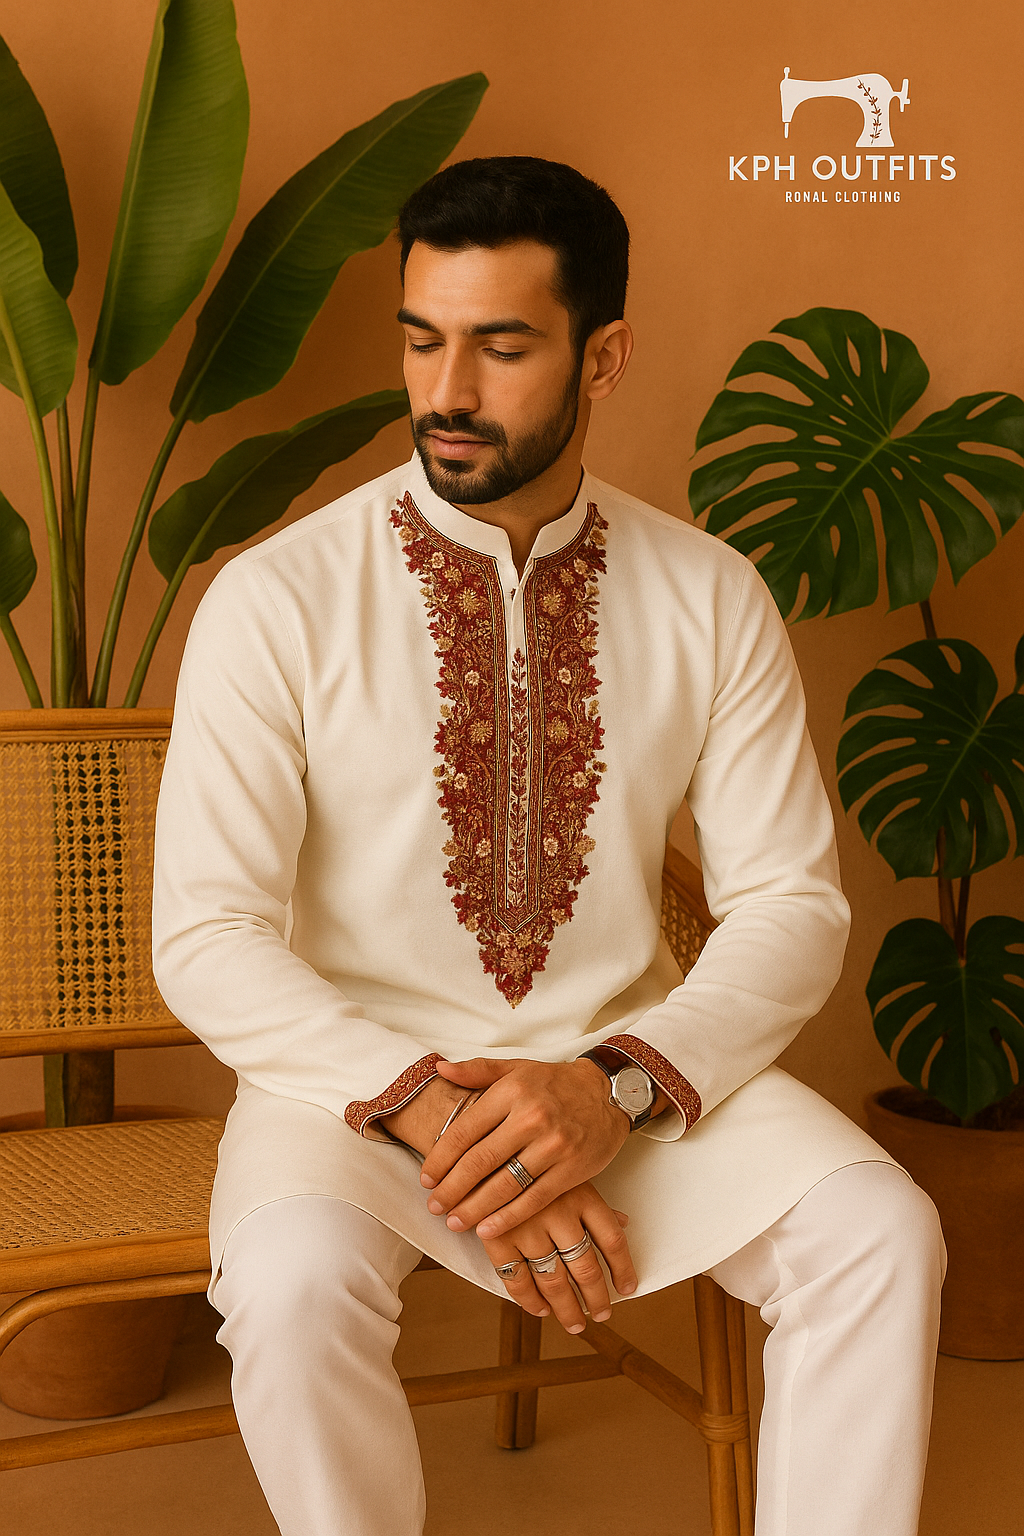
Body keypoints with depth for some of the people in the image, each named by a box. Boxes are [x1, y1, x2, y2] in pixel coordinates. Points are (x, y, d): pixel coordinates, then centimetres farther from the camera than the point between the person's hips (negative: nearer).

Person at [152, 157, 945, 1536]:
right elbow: (208, 939, -12)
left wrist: (618, 1082, -19)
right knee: (293, 1280, -32)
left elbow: (792, 903, -2)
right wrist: (430, 1111, -24)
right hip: (358, 1064, -2)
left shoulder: (712, 599, -2)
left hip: (630, 1068, 2)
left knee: (882, 1238, -21)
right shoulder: (275, 603, -9)